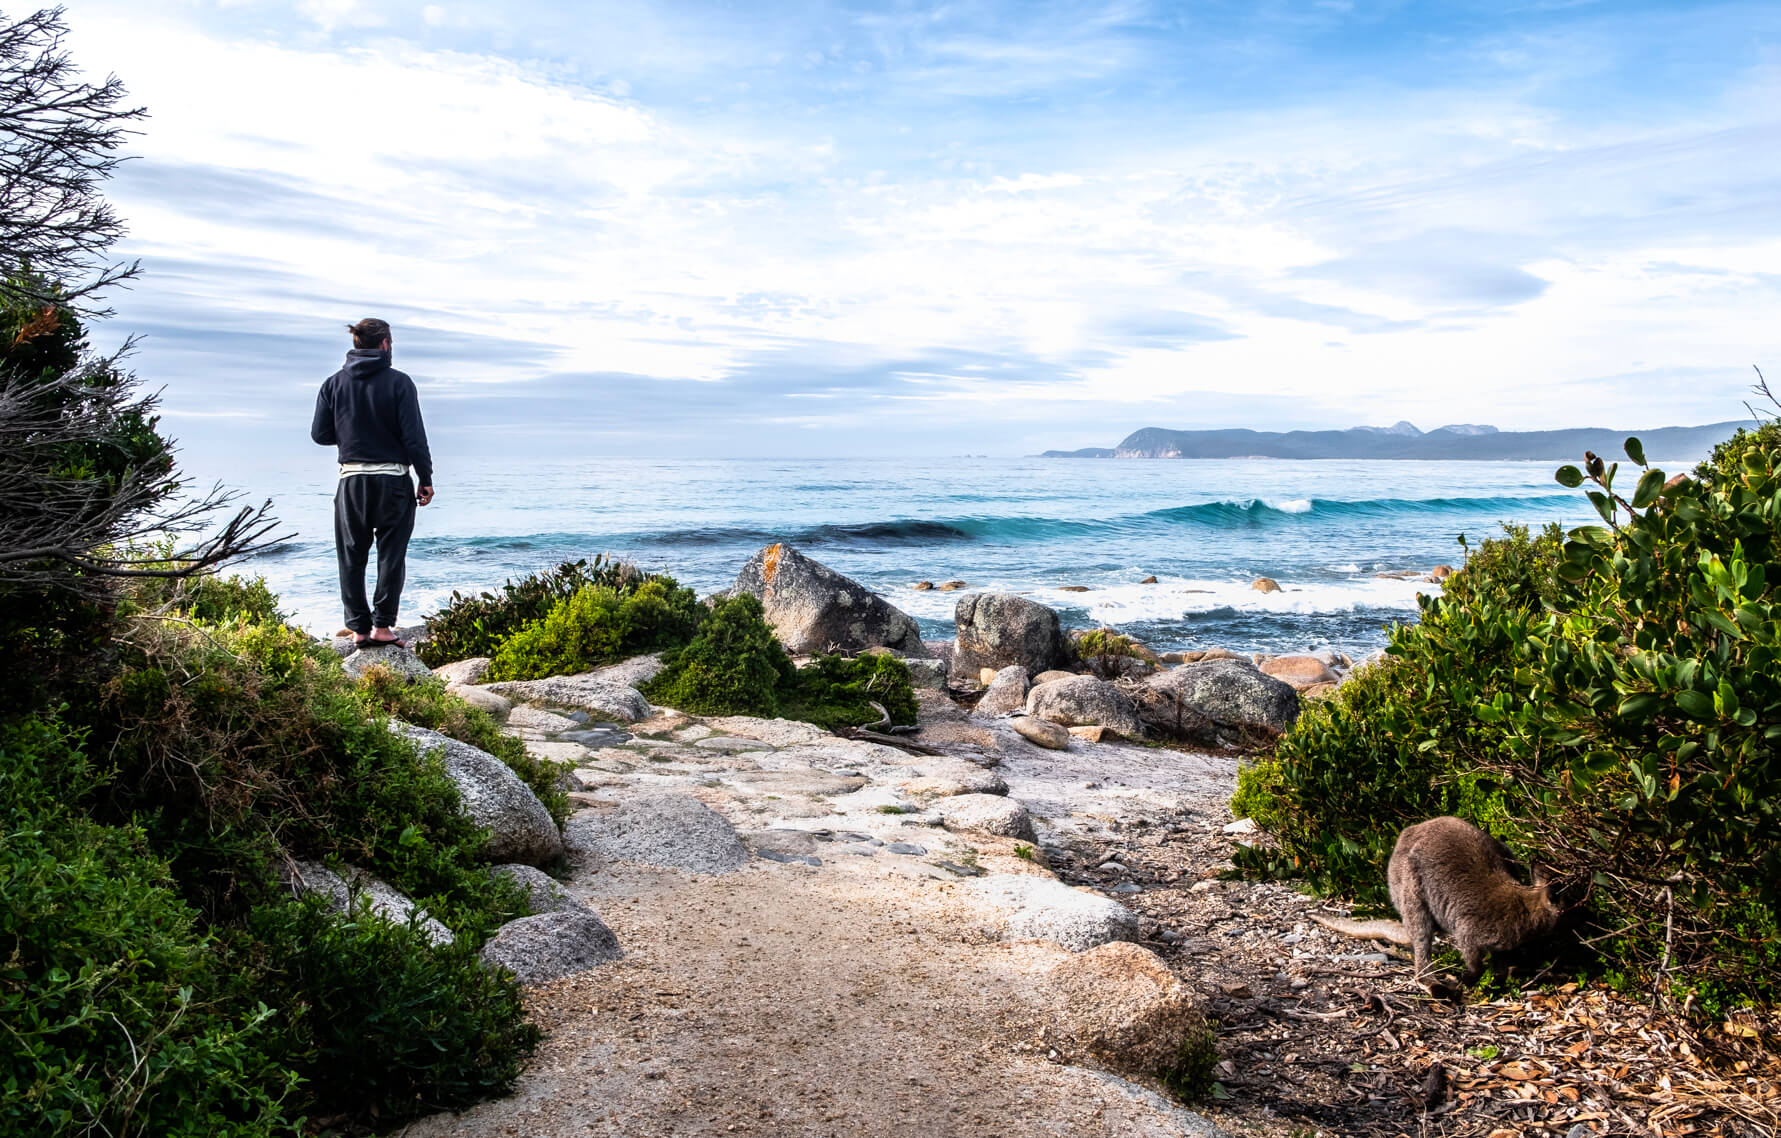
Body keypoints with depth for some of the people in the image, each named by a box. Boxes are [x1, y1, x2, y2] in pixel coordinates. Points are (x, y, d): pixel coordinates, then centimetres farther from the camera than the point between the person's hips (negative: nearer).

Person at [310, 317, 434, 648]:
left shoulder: (334, 384, 2)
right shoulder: (398, 383, -7)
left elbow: (320, 434, 3)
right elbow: (414, 436, -10)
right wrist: (425, 479, -3)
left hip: (351, 481, 3)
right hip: (393, 482, -3)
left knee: (352, 558, 11)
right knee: (391, 555, 7)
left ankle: (358, 628, 11)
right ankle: (382, 625, 4)